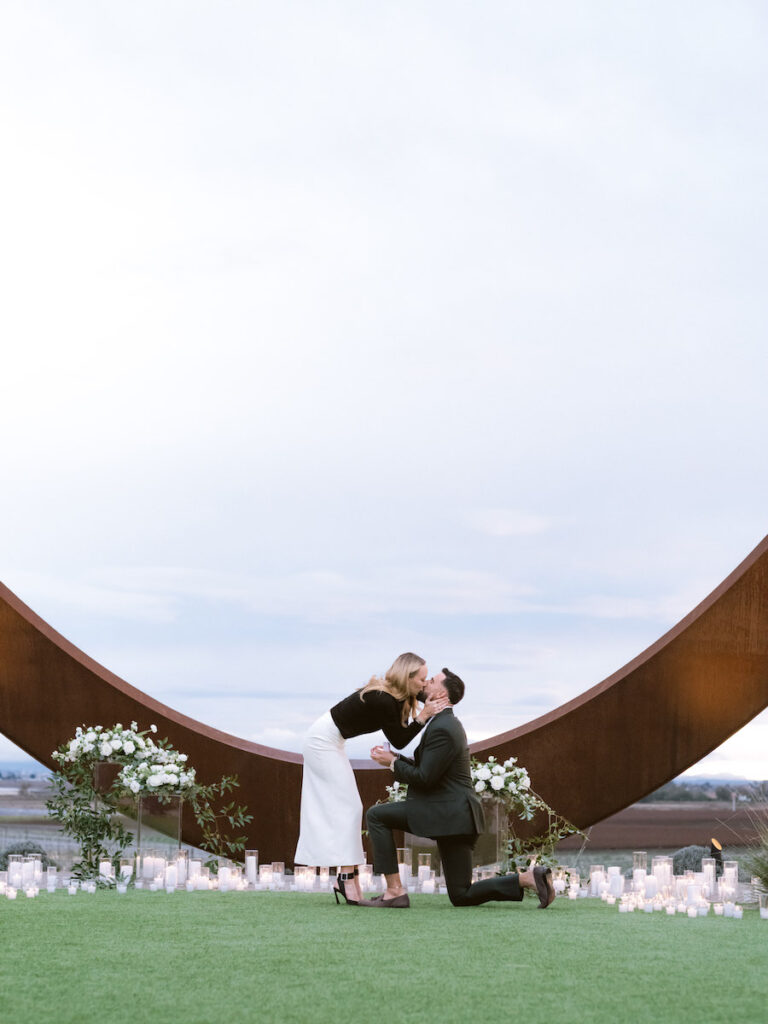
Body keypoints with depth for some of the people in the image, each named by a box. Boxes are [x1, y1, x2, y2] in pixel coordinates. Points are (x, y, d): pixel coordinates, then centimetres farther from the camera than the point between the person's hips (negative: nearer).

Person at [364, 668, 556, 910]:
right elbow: (423, 767, 22)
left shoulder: (442, 729, -17)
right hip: (454, 813, 10)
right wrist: (395, 758, 8)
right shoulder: (447, 723, 17)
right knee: (462, 897, 11)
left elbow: (424, 778, -18)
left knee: (376, 815, -2)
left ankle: (394, 891, -6)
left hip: (448, 814, -10)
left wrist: (392, 763, -4)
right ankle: (529, 878, -1)